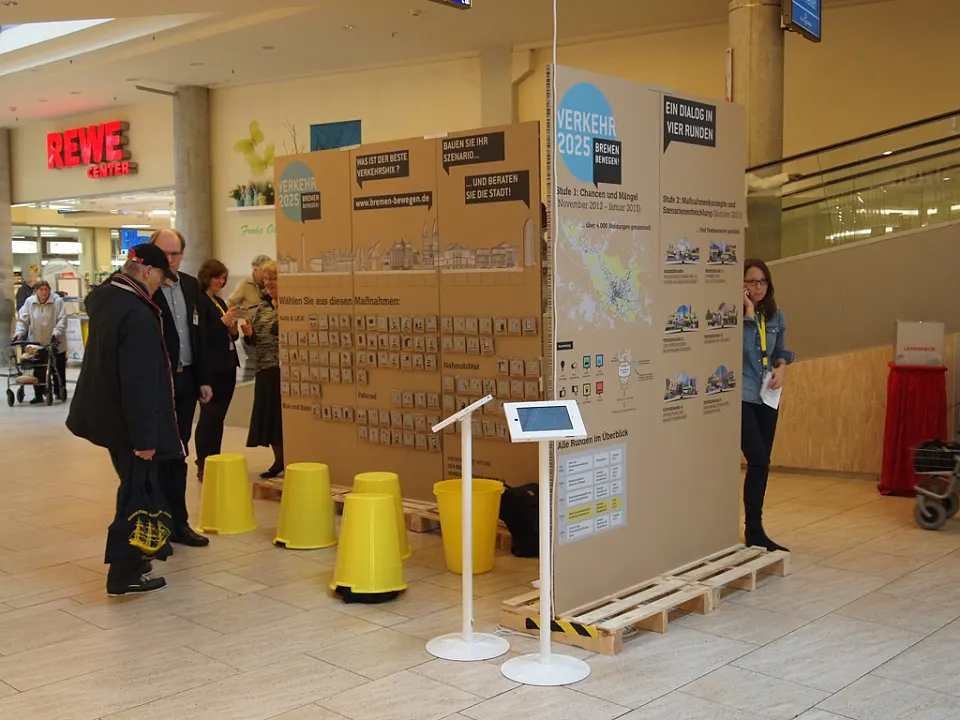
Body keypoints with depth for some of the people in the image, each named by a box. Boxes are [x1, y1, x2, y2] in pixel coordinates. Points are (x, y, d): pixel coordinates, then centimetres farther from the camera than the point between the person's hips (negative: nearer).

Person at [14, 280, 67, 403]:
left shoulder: (57, 301, -8)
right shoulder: (29, 302, 0)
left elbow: (62, 319, -12)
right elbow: (23, 319, 2)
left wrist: (57, 331, -26)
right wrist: (19, 332, -12)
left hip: (55, 342, -1)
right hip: (37, 342, 1)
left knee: (59, 369, 9)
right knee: (38, 370, -1)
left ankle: (59, 393, 24)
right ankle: (38, 395, 5)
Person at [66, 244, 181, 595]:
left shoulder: (103, 298, 2)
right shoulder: (138, 316, -26)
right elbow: (139, 383, -28)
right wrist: (145, 436, -24)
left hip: (108, 414, 10)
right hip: (128, 421, -10)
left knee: (133, 488, 22)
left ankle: (127, 558, 35)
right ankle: (124, 572, 7)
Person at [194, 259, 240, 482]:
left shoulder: (220, 302, 16)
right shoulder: (199, 301, -10)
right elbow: (201, 336, -17)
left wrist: (233, 330, 1)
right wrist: (223, 321, -22)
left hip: (227, 367, 8)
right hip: (211, 369, -8)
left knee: (218, 416, 12)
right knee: (209, 416, -4)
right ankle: (203, 466, 2)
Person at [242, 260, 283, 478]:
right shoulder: (262, 308, 14)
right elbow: (253, 340, 18)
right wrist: (249, 335, -3)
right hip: (266, 369, 7)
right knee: (269, 413, 9)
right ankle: (279, 460, 20)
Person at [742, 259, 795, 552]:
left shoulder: (776, 315, 8)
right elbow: (744, 347, -23)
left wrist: (782, 367, -2)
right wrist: (749, 312, -21)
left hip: (767, 398, 7)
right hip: (741, 397, -6)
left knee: (761, 463, 9)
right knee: (758, 461, -13)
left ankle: (754, 529, 20)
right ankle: (754, 532, -4)